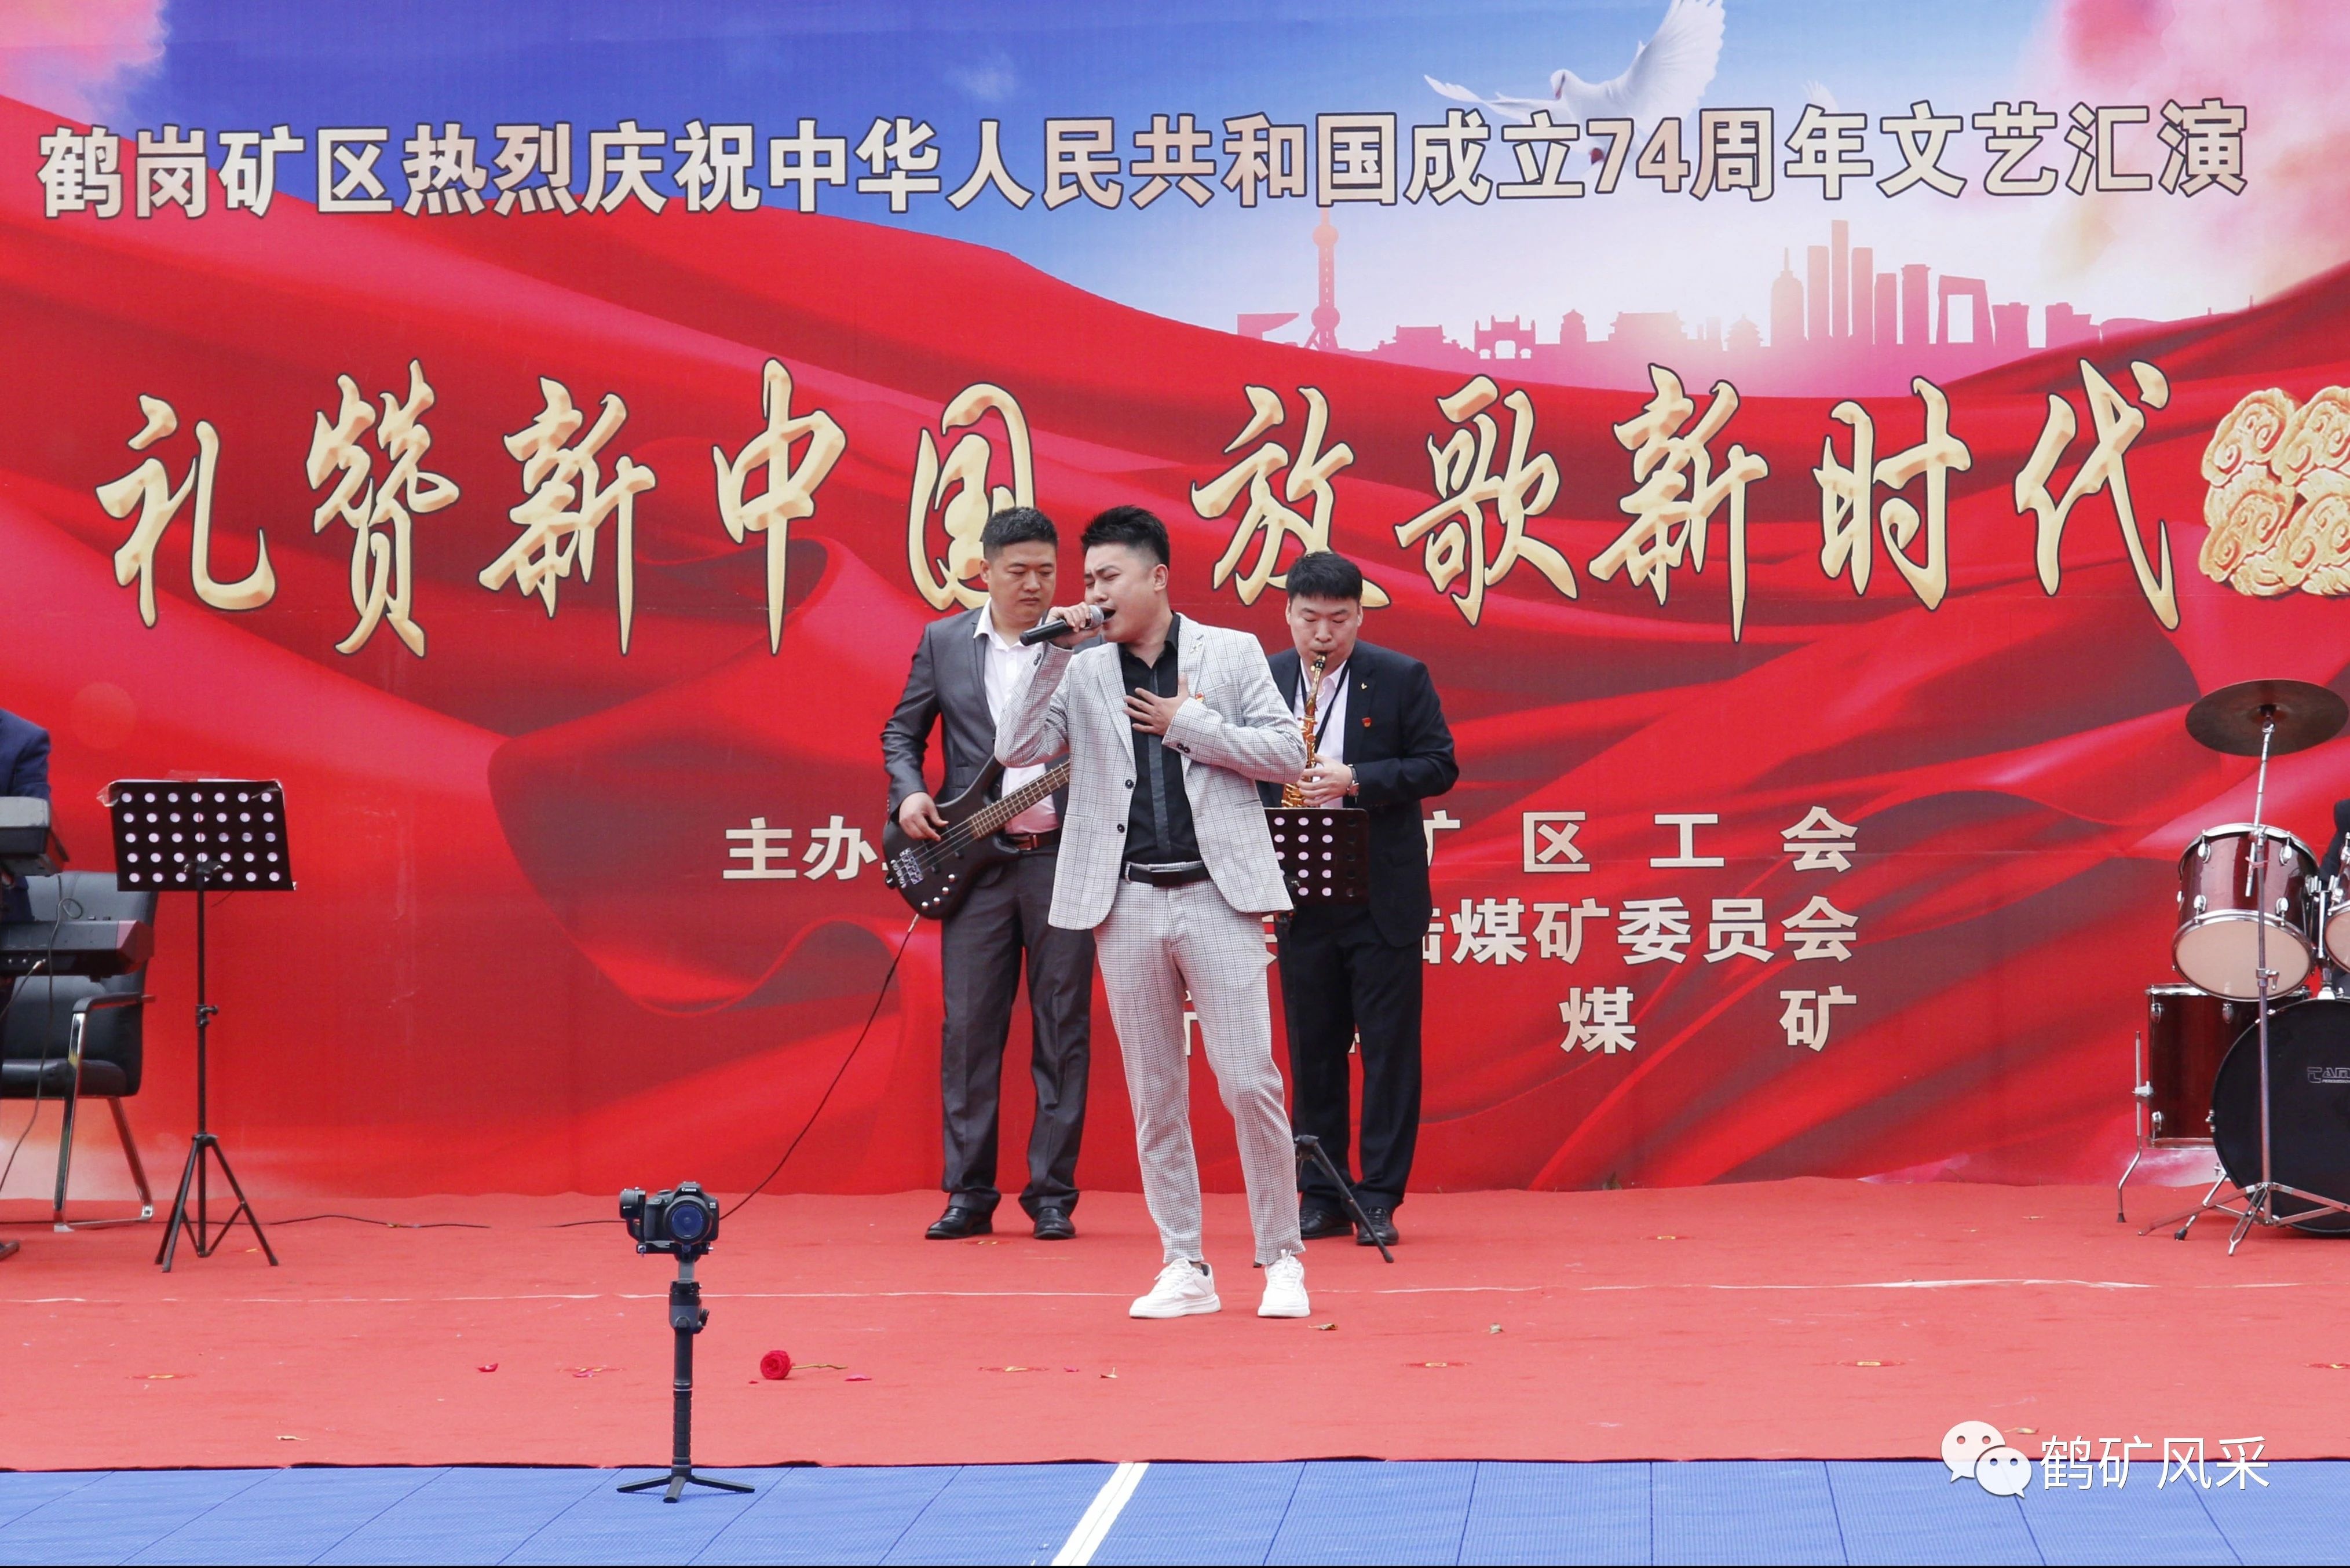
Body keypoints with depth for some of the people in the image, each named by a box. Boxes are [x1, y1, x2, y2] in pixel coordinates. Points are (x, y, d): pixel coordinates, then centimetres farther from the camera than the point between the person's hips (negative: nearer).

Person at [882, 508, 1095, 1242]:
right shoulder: (943, 641, 9)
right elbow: (902, 731, 16)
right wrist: (909, 794, -3)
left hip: (1062, 856, -1)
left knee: (1062, 1029, 1)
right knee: (968, 1026, 2)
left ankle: (1052, 1194, 8)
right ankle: (969, 1193, 9)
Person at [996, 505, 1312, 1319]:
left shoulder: (1231, 652, 5)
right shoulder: (1082, 672, 9)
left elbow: (1287, 754, 0)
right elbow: (1017, 749, -2)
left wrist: (1188, 723, -5)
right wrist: (1055, 653, -9)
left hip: (1217, 893, -3)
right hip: (1128, 901, 3)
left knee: (1250, 1083, -6)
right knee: (1154, 1096, 6)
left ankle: (1282, 1258, 7)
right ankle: (1185, 1268, 14)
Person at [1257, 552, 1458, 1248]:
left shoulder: (1401, 678, -1)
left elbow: (1439, 766, -4)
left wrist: (1355, 781, -17)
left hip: (1384, 897, -3)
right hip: (1300, 896, 3)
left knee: (1390, 1047, -1)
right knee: (1311, 1049, 7)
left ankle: (1380, 1198, 5)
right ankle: (1321, 1198, 14)